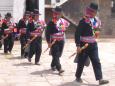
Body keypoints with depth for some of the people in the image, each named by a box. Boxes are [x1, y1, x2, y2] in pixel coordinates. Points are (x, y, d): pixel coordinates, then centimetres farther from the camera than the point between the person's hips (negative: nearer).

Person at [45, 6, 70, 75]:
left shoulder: (63, 21, 2)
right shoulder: (51, 23, -11)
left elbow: (68, 24, 26)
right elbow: (47, 33, -12)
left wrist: (64, 29, 10)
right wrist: (49, 42, -17)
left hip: (61, 41, 5)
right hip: (54, 42, -5)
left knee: (59, 55, 13)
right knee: (55, 55, -10)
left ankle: (53, 65, 32)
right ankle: (59, 69, -15)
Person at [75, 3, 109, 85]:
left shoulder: (96, 21, 6)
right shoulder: (83, 21, -15)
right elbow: (77, 34, -17)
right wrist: (78, 46, -20)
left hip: (93, 45, 6)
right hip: (84, 45, -6)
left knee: (96, 62, -1)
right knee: (81, 62, 7)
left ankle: (100, 79, -2)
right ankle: (78, 77, 25)